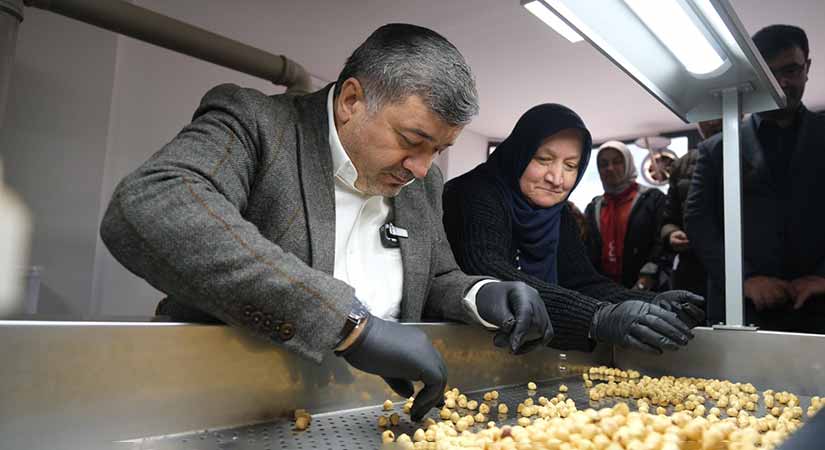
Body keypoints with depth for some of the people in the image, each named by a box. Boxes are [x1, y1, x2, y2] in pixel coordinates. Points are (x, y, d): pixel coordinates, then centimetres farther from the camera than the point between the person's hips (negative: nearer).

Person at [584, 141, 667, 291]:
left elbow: (662, 243, -6)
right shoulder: (593, 207, 17)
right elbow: (585, 250, 16)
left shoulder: (653, 198, 4)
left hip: (644, 291, -4)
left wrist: (644, 284, -14)